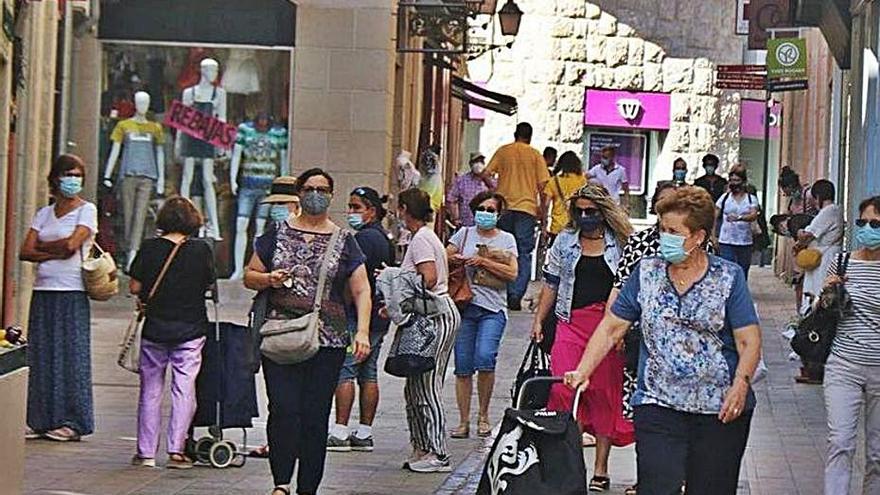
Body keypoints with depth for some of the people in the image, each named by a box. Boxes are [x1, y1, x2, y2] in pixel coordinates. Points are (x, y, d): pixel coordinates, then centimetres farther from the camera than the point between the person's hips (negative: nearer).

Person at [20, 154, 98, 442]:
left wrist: (41, 246, 1)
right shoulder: (44, 213, 15)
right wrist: (55, 253, -10)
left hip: (71, 292, -5)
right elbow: (25, 252, 5)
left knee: (71, 355, -4)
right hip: (43, 291, 5)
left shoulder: (87, 210, 1)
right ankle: (39, 420, 7)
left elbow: (71, 244, -13)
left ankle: (71, 422, -1)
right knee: (40, 355, 3)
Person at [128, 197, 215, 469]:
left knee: (151, 390, 10)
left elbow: (134, 287, -5)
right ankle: (176, 449, -3)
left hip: (155, 328, 1)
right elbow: (209, 284, 3)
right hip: (190, 329, -1)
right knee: (184, 388, 4)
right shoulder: (201, 250, -7)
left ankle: (146, 452, 12)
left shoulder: (150, 248, -6)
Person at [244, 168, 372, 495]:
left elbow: (361, 290, 4)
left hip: (328, 342, 0)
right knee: (283, 409, -14)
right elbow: (249, 277, 15)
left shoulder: (343, 241, 8)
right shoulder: (278, 234, 10)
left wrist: (362, 332, -9)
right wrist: (269, 279, -7)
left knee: (315, 416, 1)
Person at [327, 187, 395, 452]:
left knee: (344, 371, -8)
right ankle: (364, 433, 10)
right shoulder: (384, 238, 17)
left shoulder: (364, 238, -13)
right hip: (378, 317, 10)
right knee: (369, 373, 9)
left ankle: (340, 432, -10)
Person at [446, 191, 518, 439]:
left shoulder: (506, 239, 10)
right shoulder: (465, 234, 13)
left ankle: (483, 416, -3)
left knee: (485, 358, -20)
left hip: (493, 309, -2)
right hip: (465, 306, 2)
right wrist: (459, 260, -6)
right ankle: (464, 421, 8)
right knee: (463, 367, -1)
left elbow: (512, 273, -1)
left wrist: (482, 261, -9)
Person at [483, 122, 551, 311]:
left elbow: (486, 174, 0)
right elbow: (542, 184, -3)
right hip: (527, 207, -2)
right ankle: (515, 296, -9)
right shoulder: (535, 155, 2)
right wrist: (542, 212, 6)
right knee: (524, 254, 1)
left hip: (504, 208, 2)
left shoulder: (503, 151, 7)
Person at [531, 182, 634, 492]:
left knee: (604, 394, 2)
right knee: (562, 388, -14)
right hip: (571, 324, 1)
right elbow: (550, 284, 16)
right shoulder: (564, 242, 11)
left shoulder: (620, 243, 6)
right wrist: (538, 320, 10)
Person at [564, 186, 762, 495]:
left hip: (721, 411, -1)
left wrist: (740, 384, -21)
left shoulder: (728, 278, 0)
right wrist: (582, 373, -3)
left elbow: (749, 342, -4)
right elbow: (611, 328, 9)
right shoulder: (646, 273, 8)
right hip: (659, 406, 1)